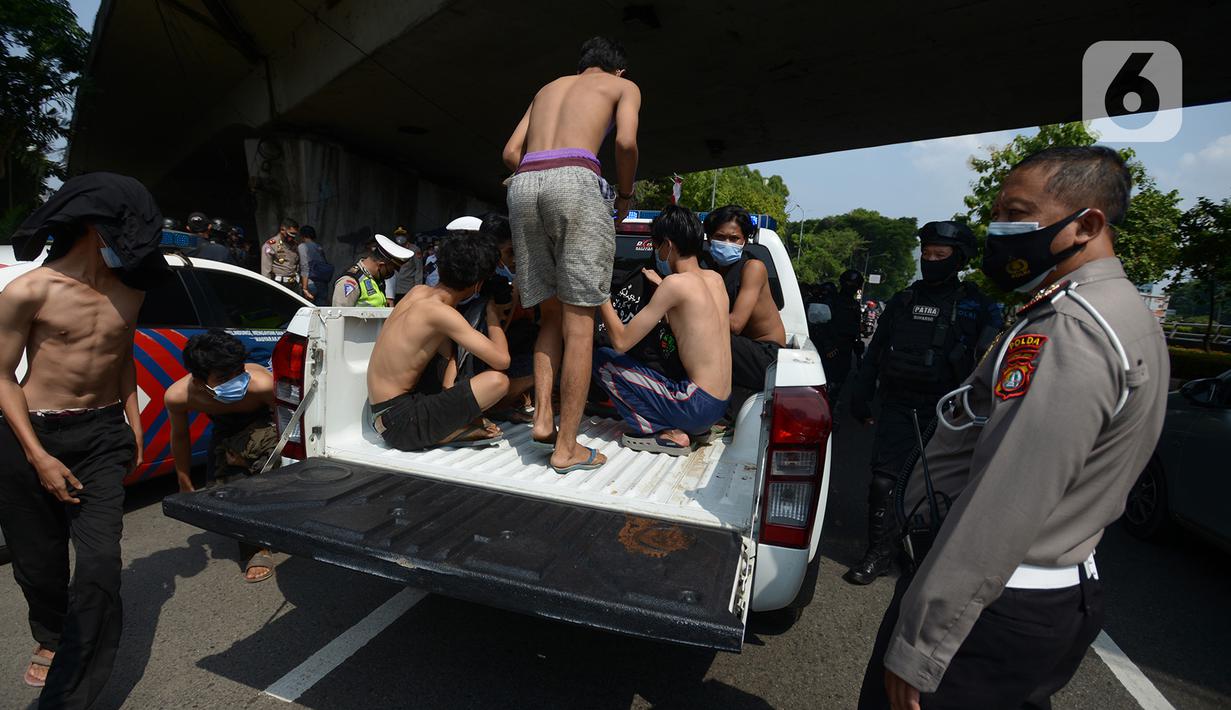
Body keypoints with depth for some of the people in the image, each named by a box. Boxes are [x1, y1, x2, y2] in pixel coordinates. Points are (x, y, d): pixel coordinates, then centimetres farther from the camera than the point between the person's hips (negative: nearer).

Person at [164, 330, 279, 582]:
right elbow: (180, 437, -6)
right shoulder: (177, 396, -30)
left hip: (265, 423, -4)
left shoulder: (262, 384, -44)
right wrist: (186, 488, 4)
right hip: (224, 429, 5)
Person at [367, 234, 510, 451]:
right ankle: (449, 433, -2)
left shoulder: (418, 291, 4)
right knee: (498, 381, -24)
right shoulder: (441, 313, -20)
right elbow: (502, 360, -22)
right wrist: (492, 314, -4)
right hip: (399, 423, -9)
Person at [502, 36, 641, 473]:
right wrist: (624, 196, 14)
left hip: (523, 184, 5)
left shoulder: (547, 88, 34)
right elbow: (626, 142, 0)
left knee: (550, 315, 12)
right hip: (574, 179, -5)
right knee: (579, 321, -5)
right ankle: (566, 446, -5)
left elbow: (511, 153, 23)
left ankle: (542, 415, 2)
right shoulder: (624, 86, 21)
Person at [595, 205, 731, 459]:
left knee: (602, 359, -2)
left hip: (697, 407, -8)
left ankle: (665, 433, -5)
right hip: (719, 406, 8)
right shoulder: (715, 279, 6)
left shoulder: (676, 282, -17)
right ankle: (688, 427, 14)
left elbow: (621, 341, -14)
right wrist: (660, 285, 29)